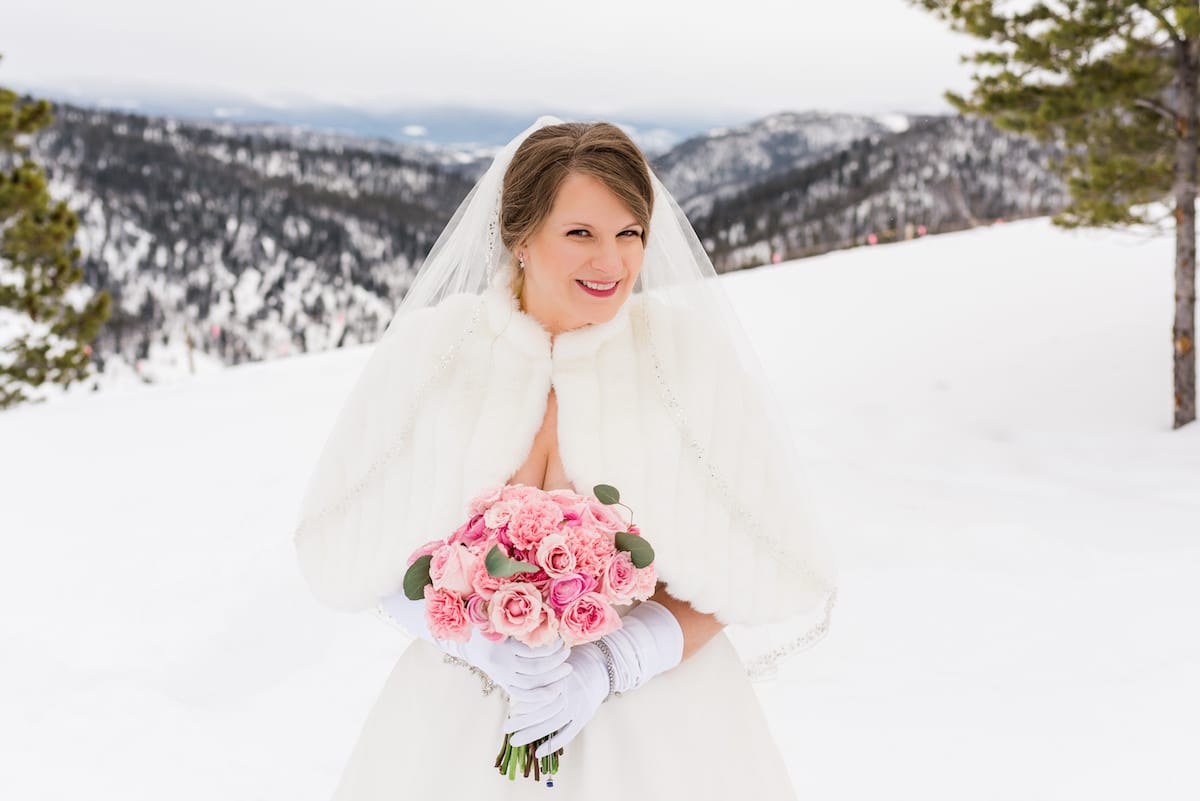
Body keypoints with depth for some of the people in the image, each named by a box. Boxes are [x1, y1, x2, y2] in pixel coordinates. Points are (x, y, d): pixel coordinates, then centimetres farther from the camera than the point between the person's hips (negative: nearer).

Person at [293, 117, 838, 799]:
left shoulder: (690, 350, -9)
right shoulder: (429, 352, -7)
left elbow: (746, 570, -7)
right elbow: (353, 547, -3)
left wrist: (607, 669, -16)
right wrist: (484, 646, -17)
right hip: (463, 719, 1)